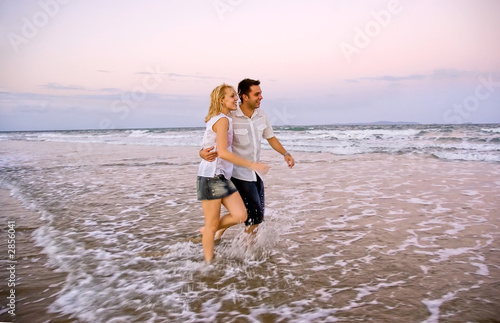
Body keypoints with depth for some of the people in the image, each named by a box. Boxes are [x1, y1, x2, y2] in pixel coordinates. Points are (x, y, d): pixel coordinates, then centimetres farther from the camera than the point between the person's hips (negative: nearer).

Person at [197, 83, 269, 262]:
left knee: (240, 215, 0)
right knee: (212, 224, 1)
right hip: (211, 176, -8)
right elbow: (222, 152, -23)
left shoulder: (215, 120, 16)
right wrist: (251, 165, -22)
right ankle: (209, 262, 15)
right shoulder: (223, 120, -13)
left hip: (222, 177, 8)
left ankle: (207, 231, 20)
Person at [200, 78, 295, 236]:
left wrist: (285, 154, 0)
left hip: (256, 173, 7)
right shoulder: (230, 118, -18)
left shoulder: (261, 115, 2)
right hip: (239, 174, -7)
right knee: (255, 216, -7)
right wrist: (203, 152, -39)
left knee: (257, 215, 13)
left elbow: (271, 138, 14)